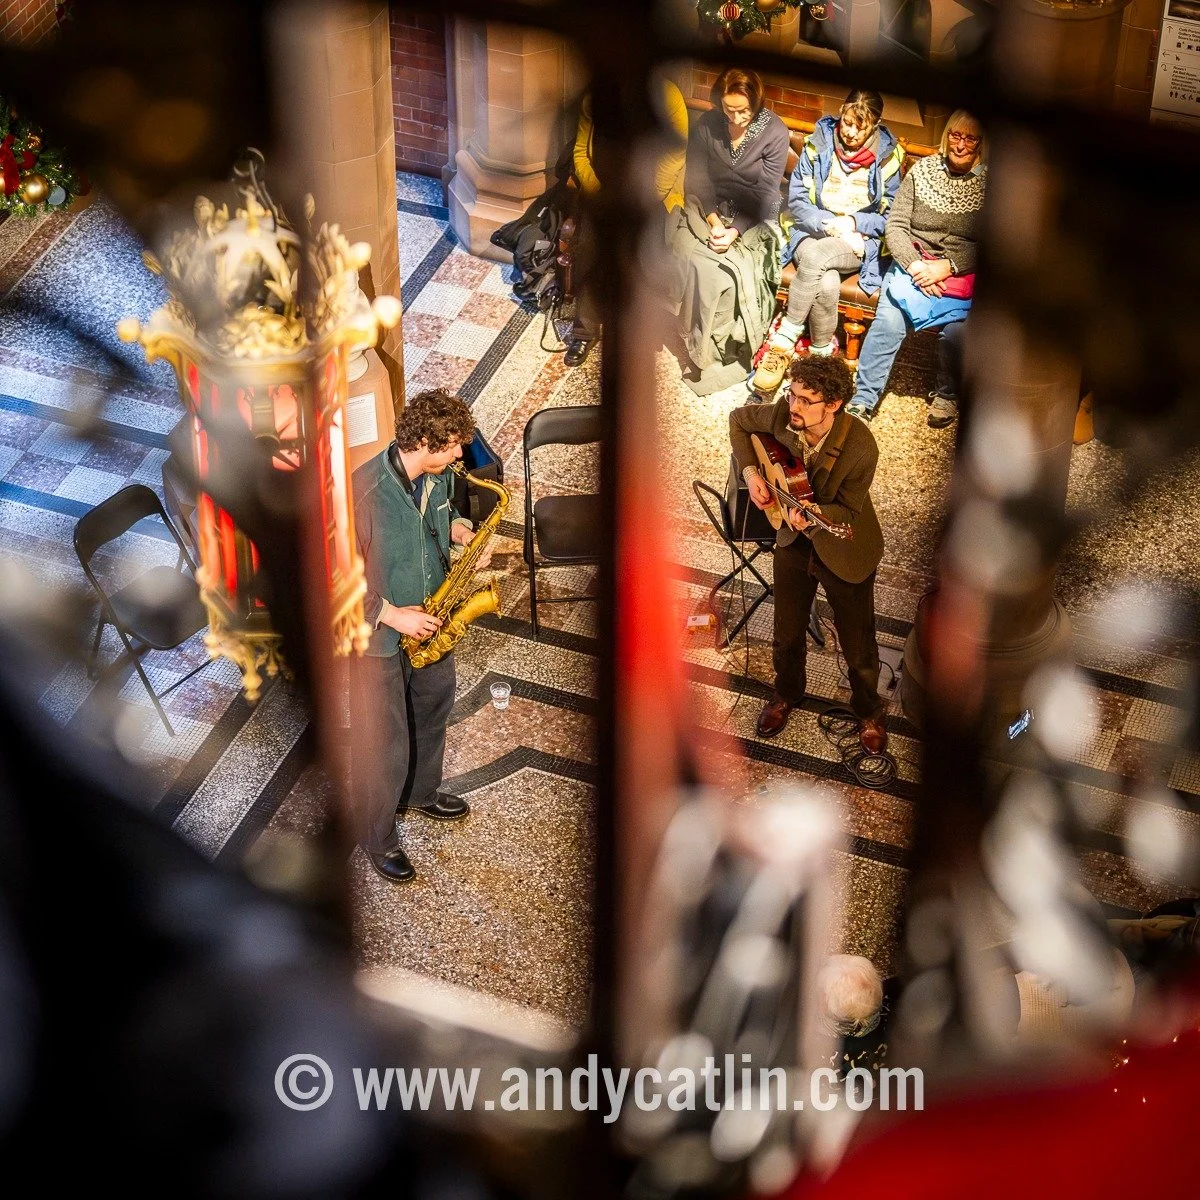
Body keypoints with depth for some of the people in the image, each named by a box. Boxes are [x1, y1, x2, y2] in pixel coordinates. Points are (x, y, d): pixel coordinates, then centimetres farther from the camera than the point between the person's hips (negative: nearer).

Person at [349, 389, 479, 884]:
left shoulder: (435, 475, -10)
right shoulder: (363, 494, -33)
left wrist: (458, 529, -8)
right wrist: (392, 615, -25)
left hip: (429, 619, 7)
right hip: (380, 636, -7)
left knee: (432, 712, 28)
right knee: (384, 744, 8)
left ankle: (421, 792, 54)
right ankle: (377, 836, 30)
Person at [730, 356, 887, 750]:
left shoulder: (859, 447, -33)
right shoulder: (781, 414, -22)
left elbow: (848, 510, -21)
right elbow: (738, 419, 1)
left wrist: (810, 516, -40)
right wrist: (750, 470, -10)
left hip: (845, 553, -4)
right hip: (793, 542, 4)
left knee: (858, 644, 12)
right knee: (787, 633, 21)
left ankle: (869, 713, 39)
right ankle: (786, 695, 50)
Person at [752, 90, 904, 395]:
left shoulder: (888, 157, -1)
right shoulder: (818, 144, 0)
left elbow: (892, 217, 4)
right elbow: (795, 201, 1)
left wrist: (854, 223, -12)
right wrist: (829, 224, -15)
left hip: (861, 242, -1)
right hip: (813, 233, 1)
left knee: (815, 255, -35)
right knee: (826, 283, -34)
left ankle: (783, 341, -25)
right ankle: (821, 357, -19)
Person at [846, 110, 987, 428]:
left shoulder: (990, 184, -1)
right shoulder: (923, 170, 6)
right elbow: (895, 225, 3)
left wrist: (946, 268, -18)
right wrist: (915, 265, -14)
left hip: (962, 273, -1)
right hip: (913, 261, 1)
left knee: (956, 328, -29)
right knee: (888, 320, -27)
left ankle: (947, 396, 0)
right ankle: (863, 399, -16)